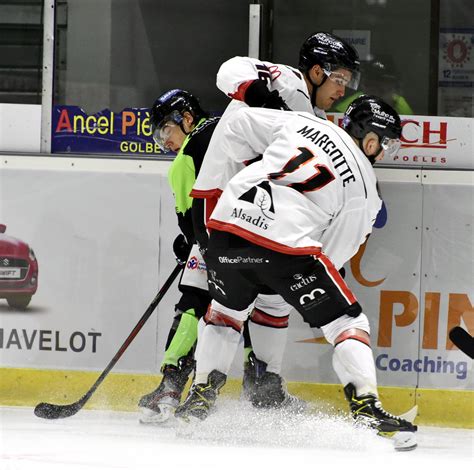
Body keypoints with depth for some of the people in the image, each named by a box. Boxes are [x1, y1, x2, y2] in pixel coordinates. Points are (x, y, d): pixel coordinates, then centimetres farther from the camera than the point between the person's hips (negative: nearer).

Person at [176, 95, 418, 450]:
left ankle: (201, 396, 30)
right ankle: (368, 411, -7)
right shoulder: (365, 189, 10)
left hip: (230, 220, 5)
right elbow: (336, 251, 9)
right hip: (288, 241, -5)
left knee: (226, 310, 31)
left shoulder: (301, 123, 18)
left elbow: (238, 127, 21)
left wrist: (252, 166, 35)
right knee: (348, 322, 6)